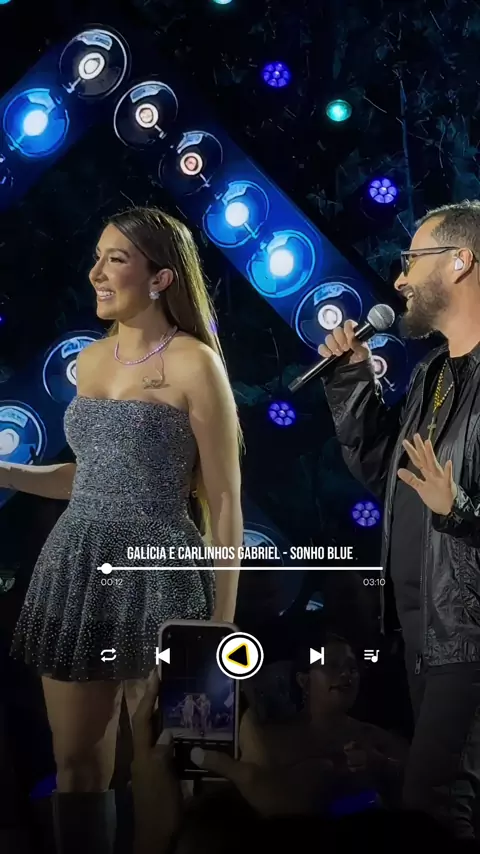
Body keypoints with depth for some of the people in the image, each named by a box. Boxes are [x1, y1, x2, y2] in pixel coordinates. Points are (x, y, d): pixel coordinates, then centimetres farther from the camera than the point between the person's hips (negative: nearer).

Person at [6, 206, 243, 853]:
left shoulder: (194, 363, -9)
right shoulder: (91, 359, 11)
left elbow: (224, 502, -9)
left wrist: (222, 626, -11)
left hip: (155, 575, -6)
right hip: (75, 568, 7)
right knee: (76, 767, 14)